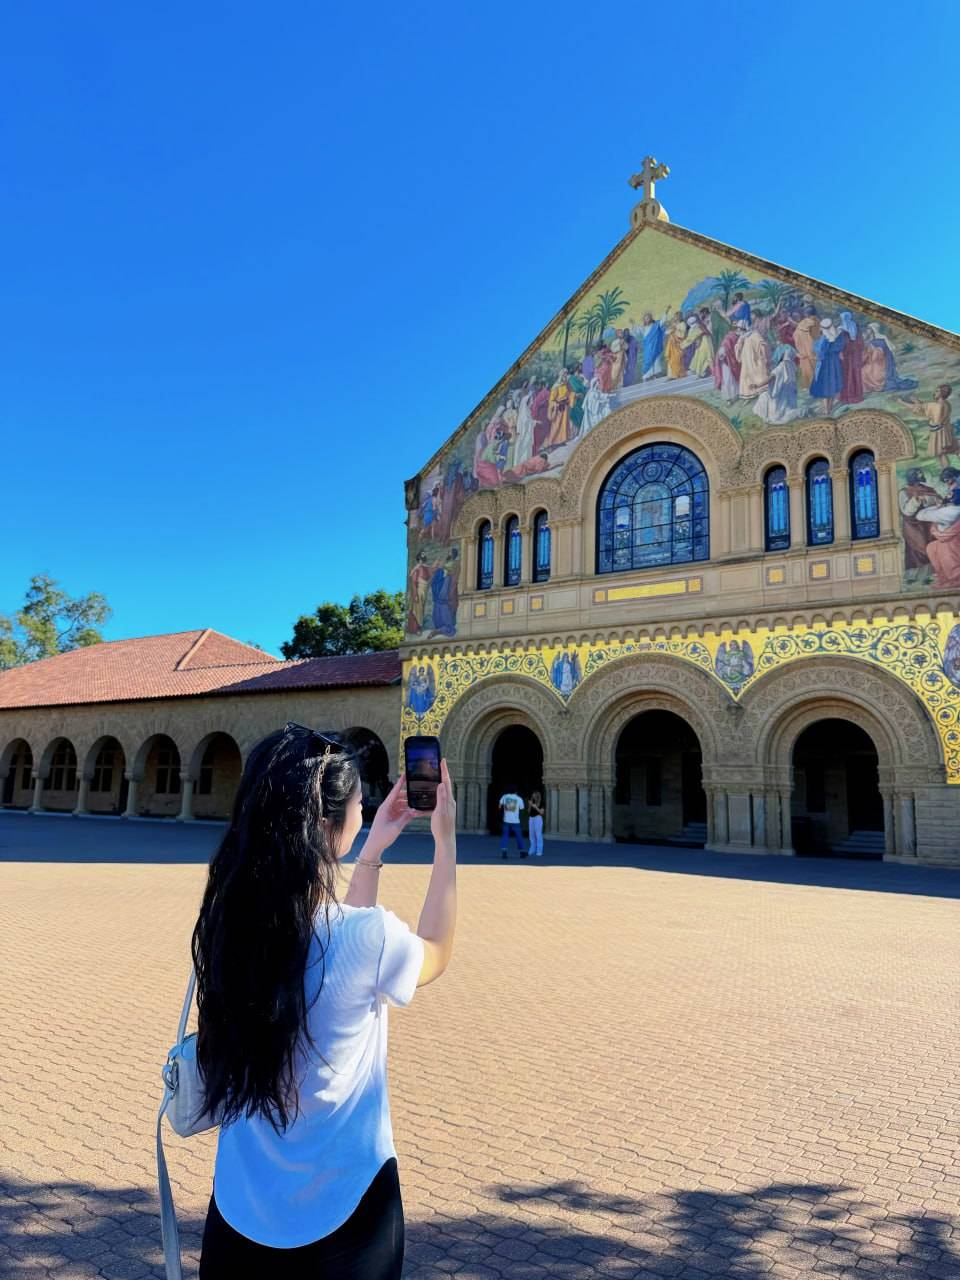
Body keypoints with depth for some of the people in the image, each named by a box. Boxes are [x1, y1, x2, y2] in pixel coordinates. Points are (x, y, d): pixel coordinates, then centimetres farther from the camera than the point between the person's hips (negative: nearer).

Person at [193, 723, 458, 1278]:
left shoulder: (228, 920, -11)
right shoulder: (365, 939, -27)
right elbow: (435, 954, -3)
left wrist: (374, 851, 9)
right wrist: (446, 840, 0)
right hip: (341, 1210, -4)